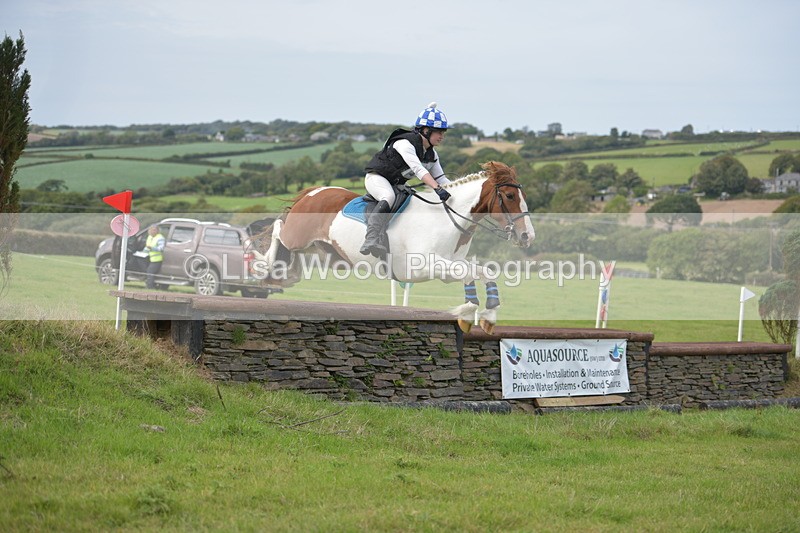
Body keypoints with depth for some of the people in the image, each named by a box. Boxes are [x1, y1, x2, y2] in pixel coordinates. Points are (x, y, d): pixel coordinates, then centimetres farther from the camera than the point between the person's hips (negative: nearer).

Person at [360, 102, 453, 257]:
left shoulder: (431, 154, 3)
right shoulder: (405, 143, -25)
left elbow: (440, 179, 6)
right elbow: (418, 169, -38)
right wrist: (438, 189, -49)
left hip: (397, 185, 10)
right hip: (377, 177, -10)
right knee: (389, 197, -39)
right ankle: (371, 240, -52)